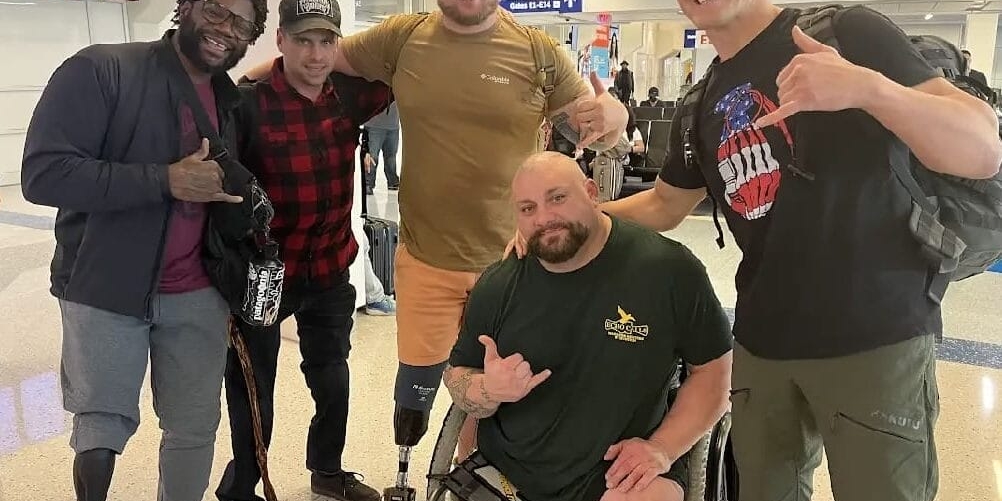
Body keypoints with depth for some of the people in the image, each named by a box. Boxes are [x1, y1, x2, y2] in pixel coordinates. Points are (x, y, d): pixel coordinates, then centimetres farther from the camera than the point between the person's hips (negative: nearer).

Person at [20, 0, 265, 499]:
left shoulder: (232, 101, 7)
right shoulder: (100, 69, -12)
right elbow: (43, 173, -20)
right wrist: (166, 179, -24)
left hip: (197, 295, 5)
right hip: (104, 290, -4)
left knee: (195, 428, 12)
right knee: (102, 425, 7)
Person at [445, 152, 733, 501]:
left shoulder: (669, 269, -11)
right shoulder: (496, 287, -2)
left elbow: (713, 369, -2)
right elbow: (458, 375, 8)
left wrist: (663, 449, -12)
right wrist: (489, 392, -15)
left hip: (620, 470, -2)